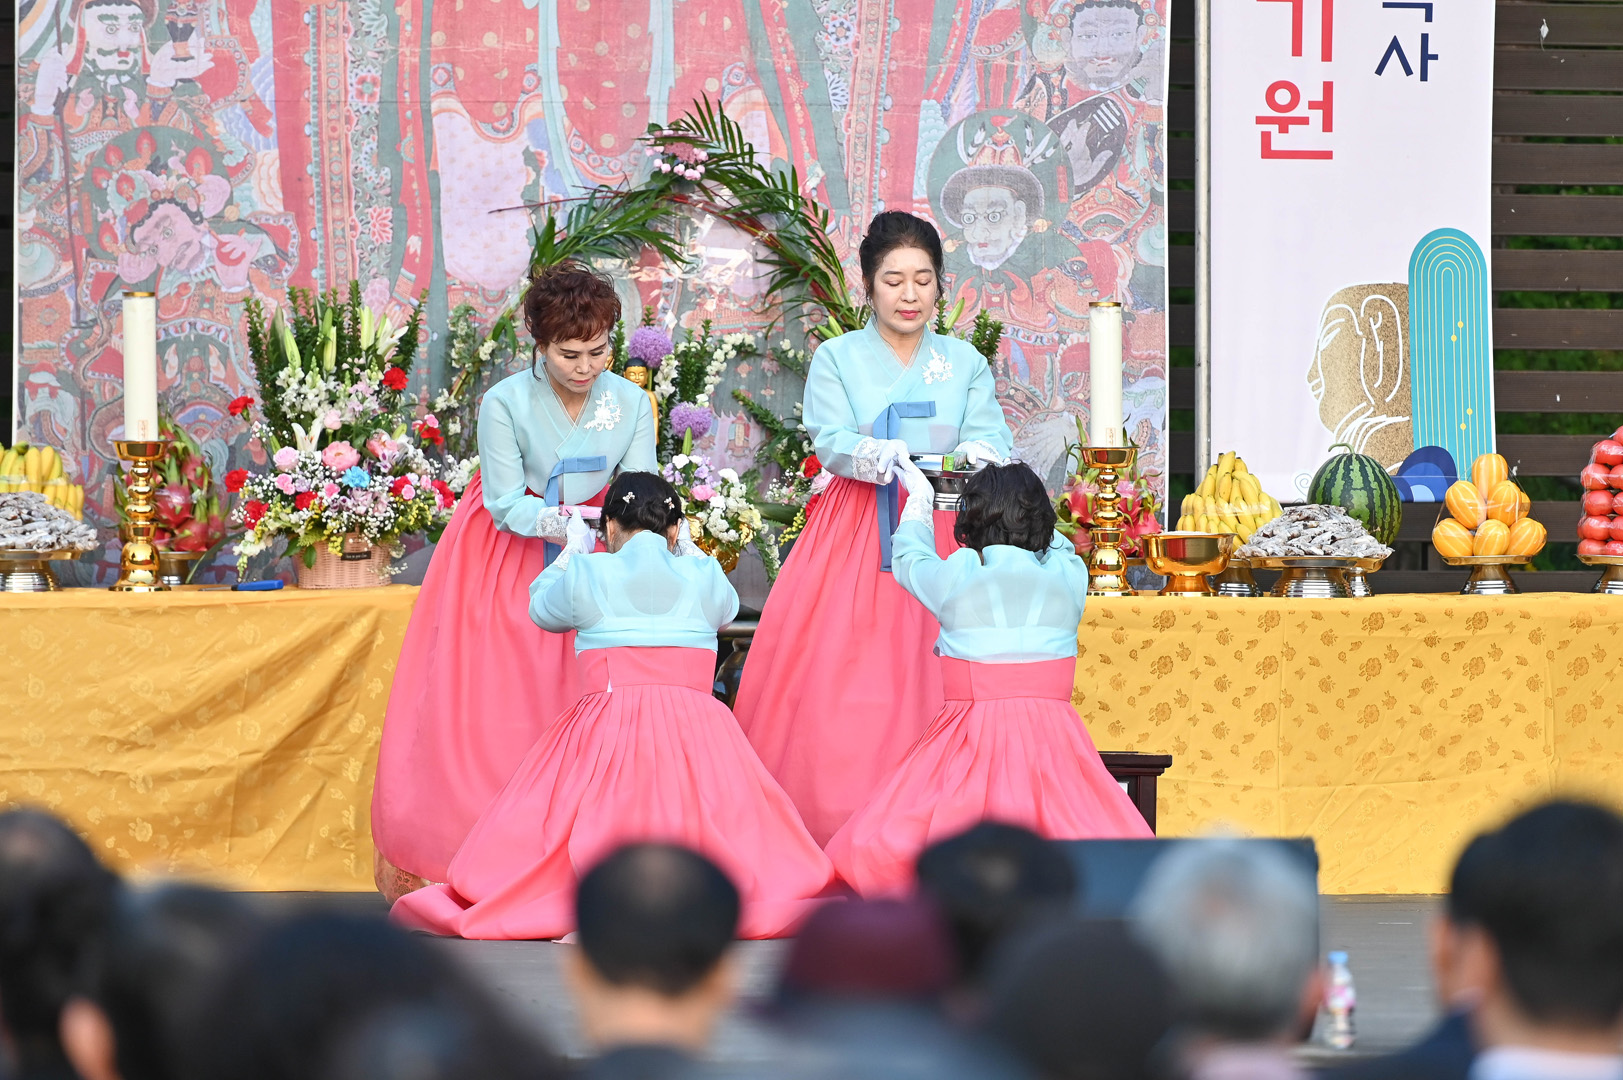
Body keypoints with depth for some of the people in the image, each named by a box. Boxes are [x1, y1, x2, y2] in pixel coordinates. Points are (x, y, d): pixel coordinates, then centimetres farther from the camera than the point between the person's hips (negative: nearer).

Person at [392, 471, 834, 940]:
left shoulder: (587, 574, 3)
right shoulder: (703, 577, 8)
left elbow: (542, 608, 25)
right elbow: (727, 606, 33)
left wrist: (572, 551, 41)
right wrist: (689, 551, 48)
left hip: (608, 733, -1)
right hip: (696, 735, 2)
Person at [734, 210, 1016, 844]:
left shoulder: (965, 363, 12)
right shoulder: (837, 358, 7)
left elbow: (992, 439, 0)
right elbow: (832, 442, -8)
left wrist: (975, 457, -24)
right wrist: (880, 455, -29)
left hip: (941, 535, 1)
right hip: (855, 532, -1)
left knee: (932, 684, -7)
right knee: (837, 684, -9)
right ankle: (835, 835, -5)